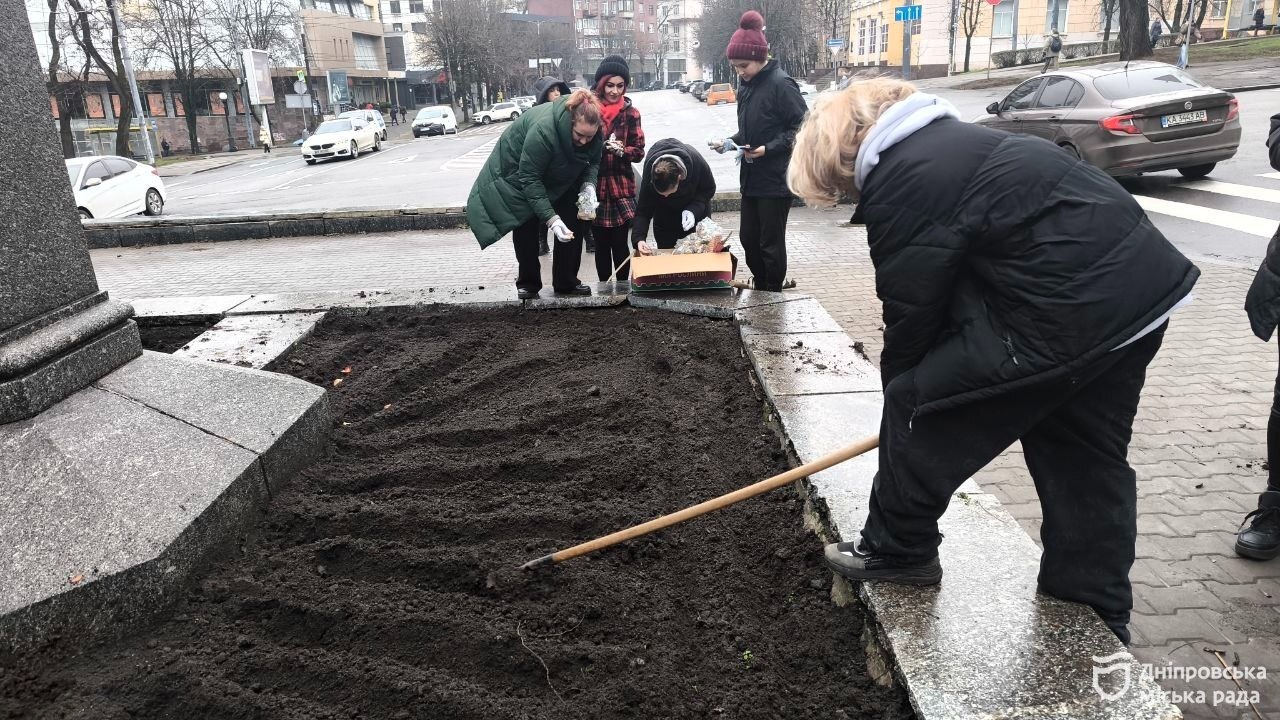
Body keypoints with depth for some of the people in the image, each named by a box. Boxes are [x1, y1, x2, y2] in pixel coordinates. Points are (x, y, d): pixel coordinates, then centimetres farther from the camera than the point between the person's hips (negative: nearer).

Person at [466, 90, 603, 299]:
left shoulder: (593, 132, -24)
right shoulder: (543, 130, -42)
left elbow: (593, 162, -6)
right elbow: (530, 179, -37)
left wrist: (589, 185, -29)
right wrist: (551, 218, -43)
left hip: (560, 177, 5)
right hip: (518, 170, -5)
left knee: (573, 224, -2)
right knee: (526, 226, -6)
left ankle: (567, 282, 9)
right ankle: (527, 283, 10)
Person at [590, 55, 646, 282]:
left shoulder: (630, 113, 3)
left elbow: (639, 151, 3)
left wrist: (622, 150, -17)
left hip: (621, 188, 0)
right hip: (594, 187, 0)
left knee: (620, 244, -1)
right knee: (601, 245, 8)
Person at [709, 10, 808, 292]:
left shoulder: (780, 83, -15)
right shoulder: (746, 85, 9)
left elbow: (803, 126, -16)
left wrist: (769, 149, -23)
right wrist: (730, 142, 2)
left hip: (775, 178, -8)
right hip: (751, 176, 8)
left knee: (771, 242, 2)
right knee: (748, 238, 14)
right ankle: (759, 289, 31)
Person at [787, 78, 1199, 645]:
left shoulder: (897, 183, -10)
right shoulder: (950, 137, 20)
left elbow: (911, 312, -5)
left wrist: (904, 399, 13)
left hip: (1065, 315, -10)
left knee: (917, 407, 5)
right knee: (1087, 459, 19)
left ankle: (898, 550, 22)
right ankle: (1095, 616, 31)